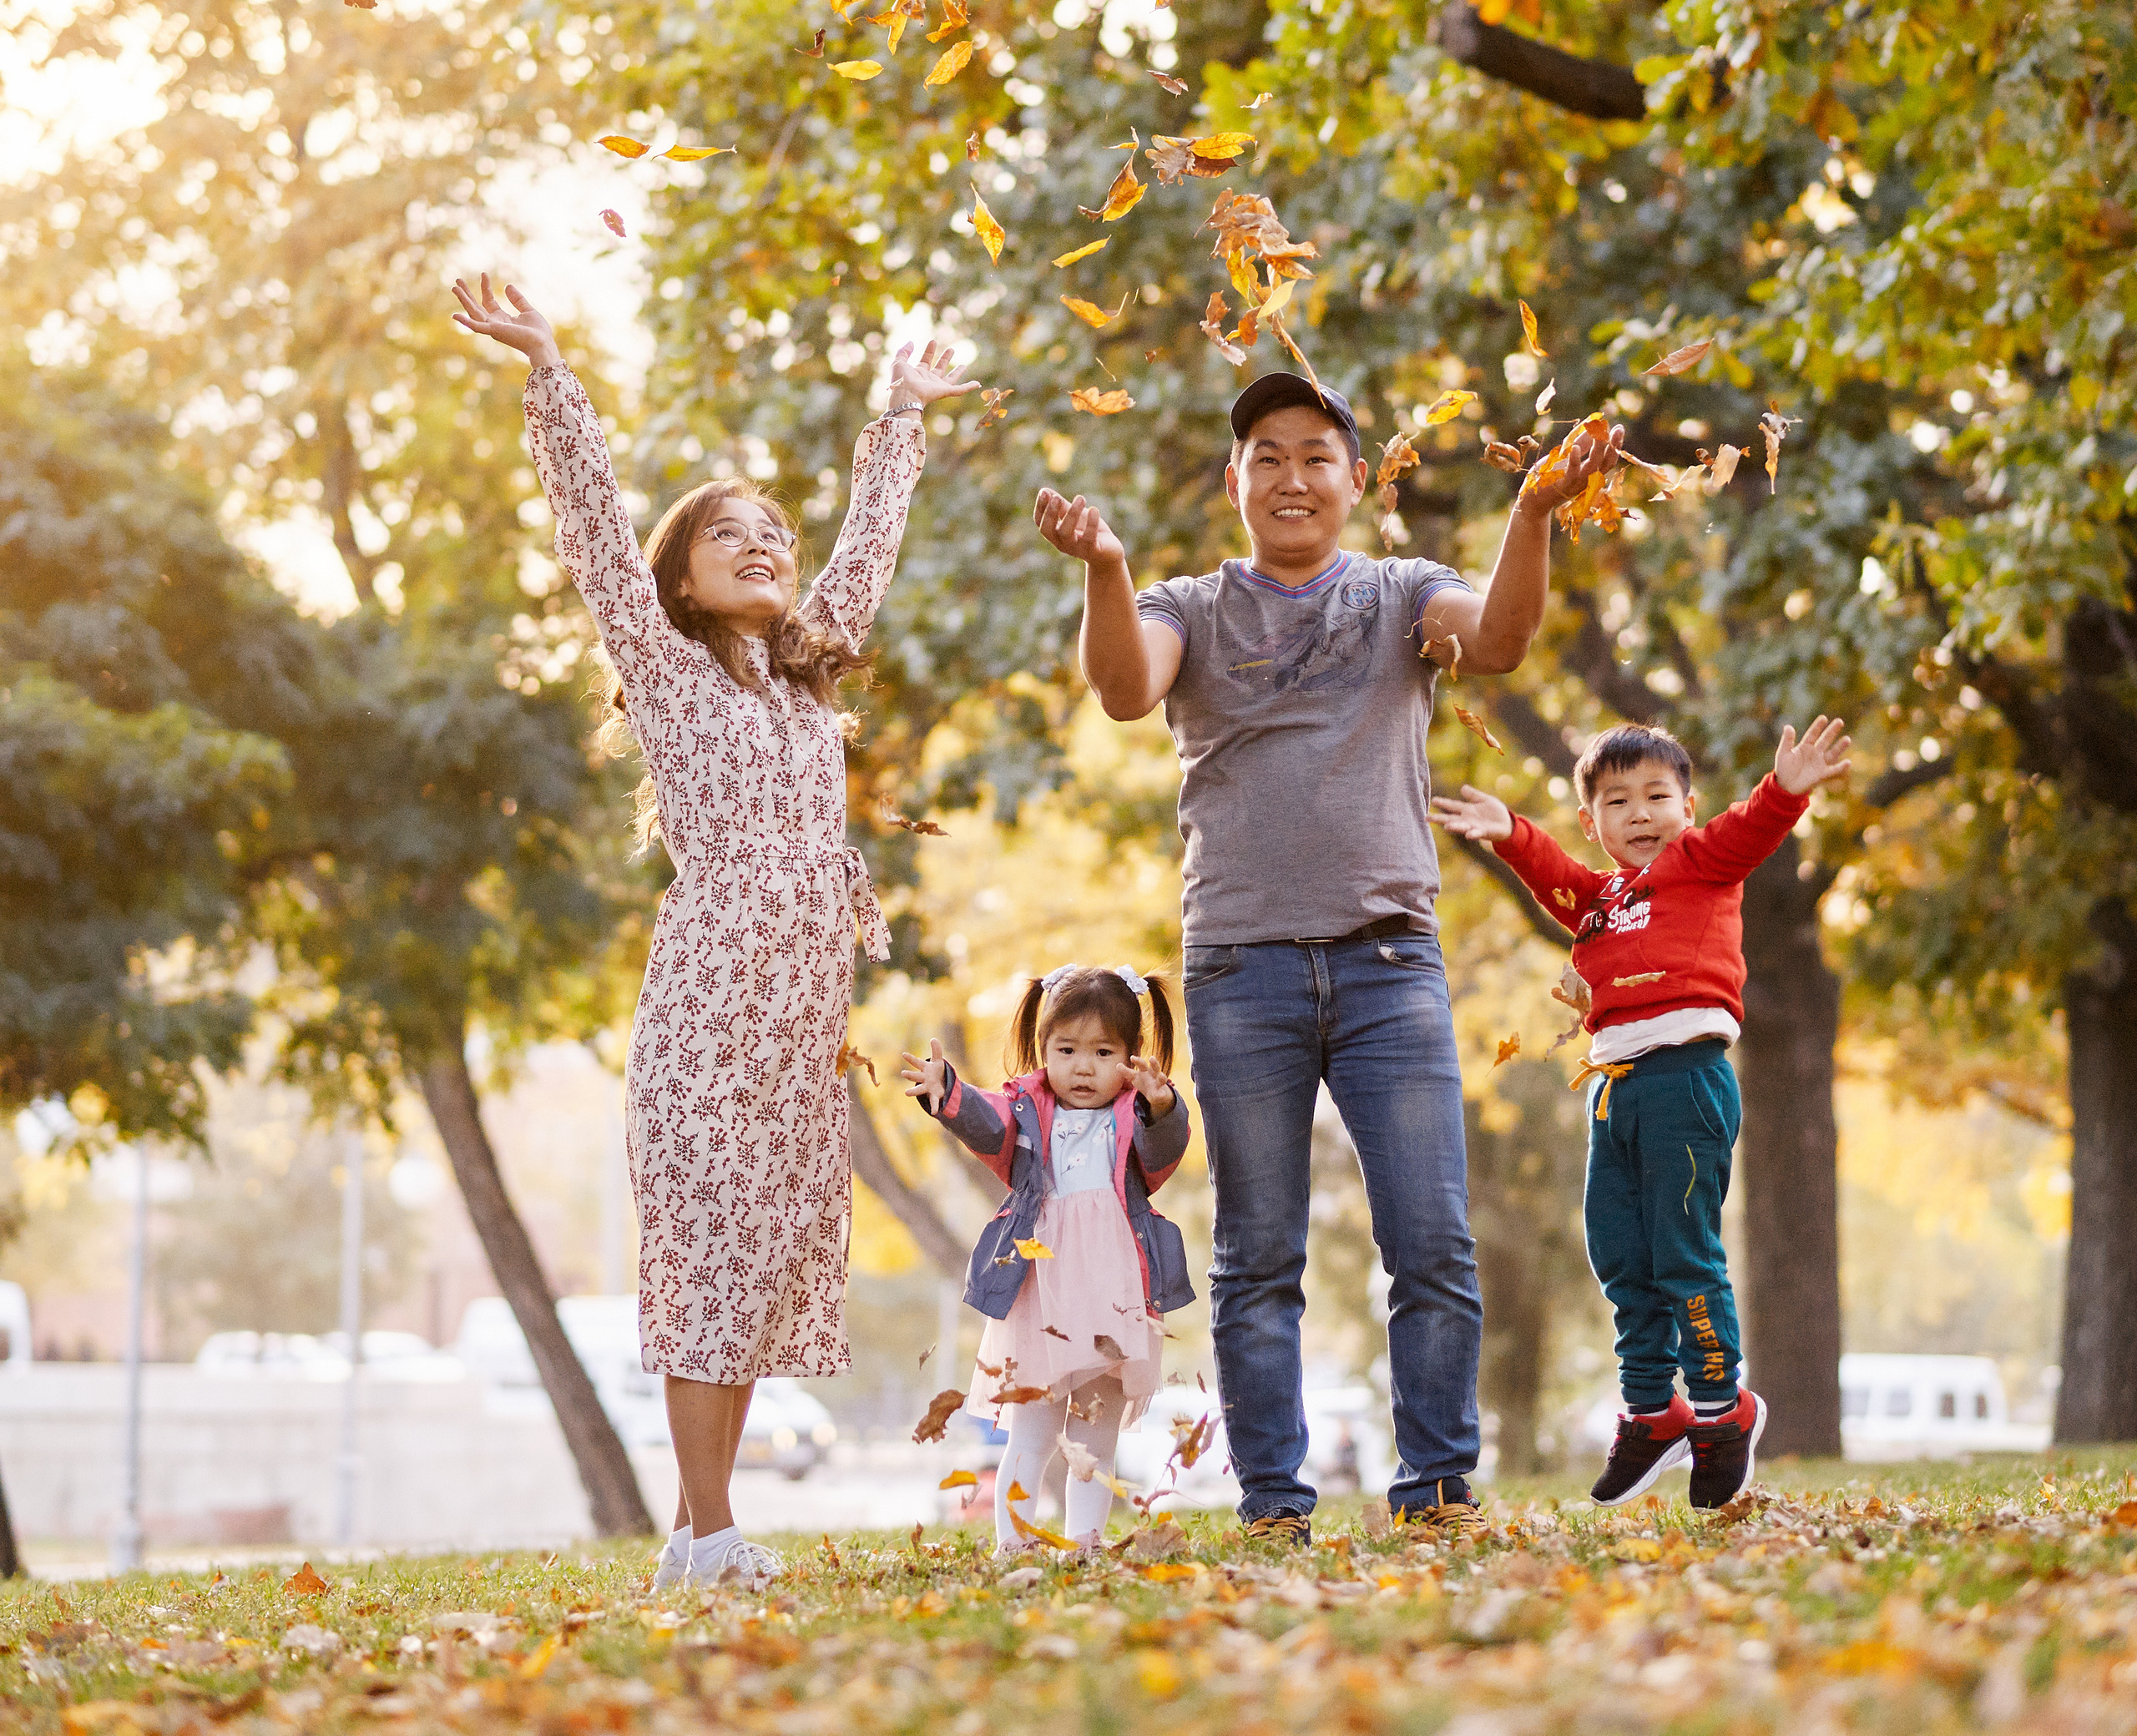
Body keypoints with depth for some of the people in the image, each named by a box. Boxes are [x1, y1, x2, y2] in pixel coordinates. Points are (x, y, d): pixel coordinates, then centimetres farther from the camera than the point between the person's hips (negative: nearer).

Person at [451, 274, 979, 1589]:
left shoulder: (808, 674, 19)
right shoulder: (666, 665, 4)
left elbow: (869, 545, 30)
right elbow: (597, 522, -4)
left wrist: (903, 418, 39)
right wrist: (549, 370, -10)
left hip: (807, 1000, 6)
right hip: (714, 987, -6)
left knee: (772, 1253, 4)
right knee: (717, 1243, -9)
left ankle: (702, 1528, 7)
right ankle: (710, 1532, -7)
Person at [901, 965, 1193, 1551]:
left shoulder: (1134, 1119, 7)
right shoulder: (1028, 1112, 8)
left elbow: (1165, 1149, -14)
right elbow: (986, 1124, -11)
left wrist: (1161, 1107, -37)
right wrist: (948, 1096, -33)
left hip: (1113, 1301, 1)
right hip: (1037, 1298, -1)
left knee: (1094, 1442, 8)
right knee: (1030, 1436, 0)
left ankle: (1084, 1544, 13)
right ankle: (1011, 1543, 2)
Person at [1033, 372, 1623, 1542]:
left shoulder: (1401, 597, 12)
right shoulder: (1190, 611, 12)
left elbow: (1498, 641, -9)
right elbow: (1126, 690, -10)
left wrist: (1533, 513, -27)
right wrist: (1104, 569, -28)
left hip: (1389, 960, 0)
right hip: (1241, 969, 0)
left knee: (1435, 1247, -3)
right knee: (1258, 1260, 3)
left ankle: (1436, 1485, 6)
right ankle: (1271, 1501, 8)